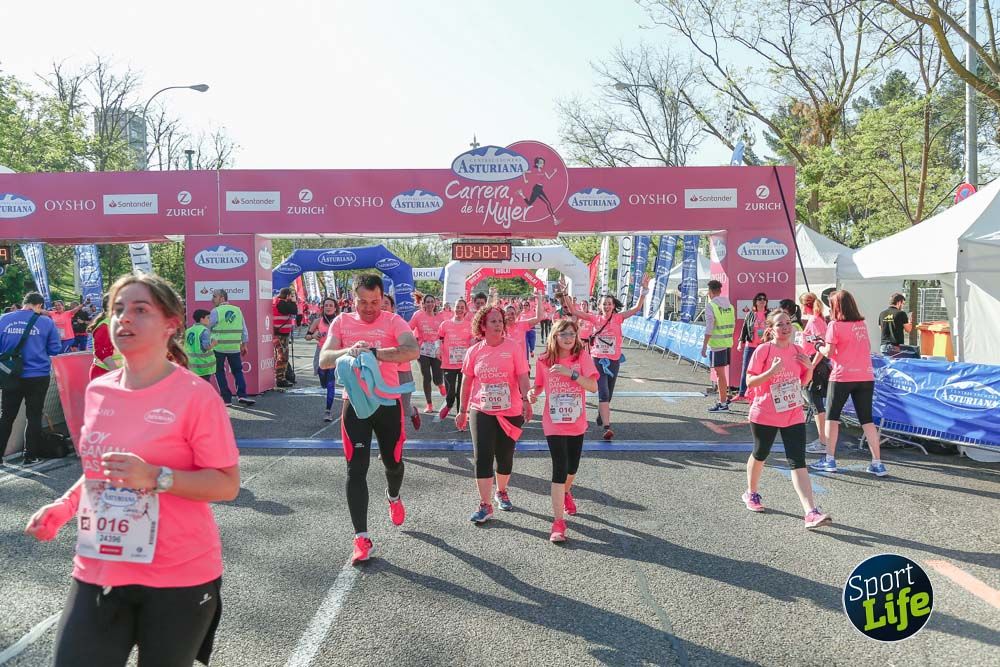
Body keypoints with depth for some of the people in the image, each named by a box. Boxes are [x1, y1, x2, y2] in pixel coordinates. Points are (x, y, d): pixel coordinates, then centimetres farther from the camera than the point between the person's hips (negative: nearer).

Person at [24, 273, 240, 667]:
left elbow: (227, 485, -14)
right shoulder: (98, 391, 4)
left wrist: (156, 478, -26)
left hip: (179, 577, -5)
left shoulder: (196, 395, -15)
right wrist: (64, 505, 4)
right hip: (98, 571, 5)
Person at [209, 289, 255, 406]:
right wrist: (244, 344, 16)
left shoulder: (215, 311, -7)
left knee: (219, 371, 9)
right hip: (235, 347, 4)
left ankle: (226, 398, 6)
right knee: (238, 371, 12)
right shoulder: (237, 310, 7)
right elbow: (244, 329, 10)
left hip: (218, 346, -3)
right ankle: (242, 395, -4)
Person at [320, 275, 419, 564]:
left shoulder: (393, 321, -10)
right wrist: (348, 351, -32)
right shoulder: (342, 322, -2)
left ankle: (393, 497, 52)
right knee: (356, 470, -3)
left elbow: (413, 350, -28)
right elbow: (324, 360, -11)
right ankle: (361, 538, 2)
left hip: (388, 402, -1)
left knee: (393, 461, 17)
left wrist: (373, 352, -40)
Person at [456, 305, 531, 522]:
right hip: (481, 411, 1)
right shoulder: (474, 351, 1)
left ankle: (501, 492, 37)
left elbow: (522, 376, -8)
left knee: (505, 456, 12)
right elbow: (466, 382, 8)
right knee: (483, 456, -4)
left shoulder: (513, 347, -4)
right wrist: (462, 411, 10)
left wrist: (525, 400, -22)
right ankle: (485, 506, 2)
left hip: (510, 412, -1)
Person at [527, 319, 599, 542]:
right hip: (554, 423, -2)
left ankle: (565, 493, 51)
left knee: (572, 467, 16)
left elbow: (593, 386, -16)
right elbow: (539, 385, 8)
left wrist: (571, 373, -28)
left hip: (577, 422, 2)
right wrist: (533, 393, -14)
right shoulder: (543, 360, -6)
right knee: (560, 468, -10)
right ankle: (558, 522, -5)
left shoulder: (582, 356, -8)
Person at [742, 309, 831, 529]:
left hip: (793, 415, 3)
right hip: (765, 415, -3)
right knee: (760, 454, 17)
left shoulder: (797, 350, 4)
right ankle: (751, 493, 42)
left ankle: (811, 512, -14)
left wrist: (809, 368, -5)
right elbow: (749, 381, -12)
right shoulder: (763, 350, -10)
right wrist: (771, 371, -26)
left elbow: (804, 380, 16)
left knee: (798, 462, -7)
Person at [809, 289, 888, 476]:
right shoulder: (862, 324, 12)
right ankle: (877, 463, 5)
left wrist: (819, 346, 10)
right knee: (867, 419, 8)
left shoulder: (835, 325, -7)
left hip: (842, 377, -5)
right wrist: (829, 343, 15)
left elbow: (829, 353, -10)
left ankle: (830, 460, 10)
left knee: (832, 417, 9)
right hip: (865, 377, 5)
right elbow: (851, 347, 15)